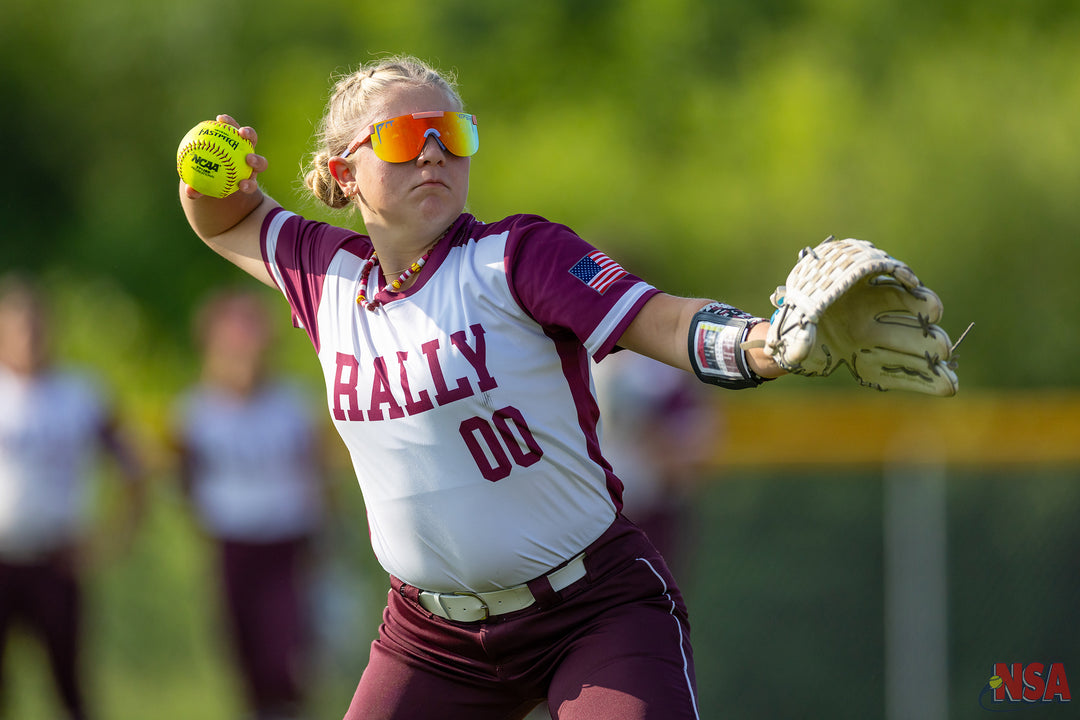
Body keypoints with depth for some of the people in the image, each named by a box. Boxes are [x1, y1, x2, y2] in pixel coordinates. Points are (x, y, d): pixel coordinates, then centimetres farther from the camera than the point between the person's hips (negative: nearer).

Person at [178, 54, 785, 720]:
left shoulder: (515, 258, -11)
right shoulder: (328, 272, 5)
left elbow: (669, 324, -23)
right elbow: (228, 223, 25)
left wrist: (775, 343, -44)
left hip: (596, 612, -5)